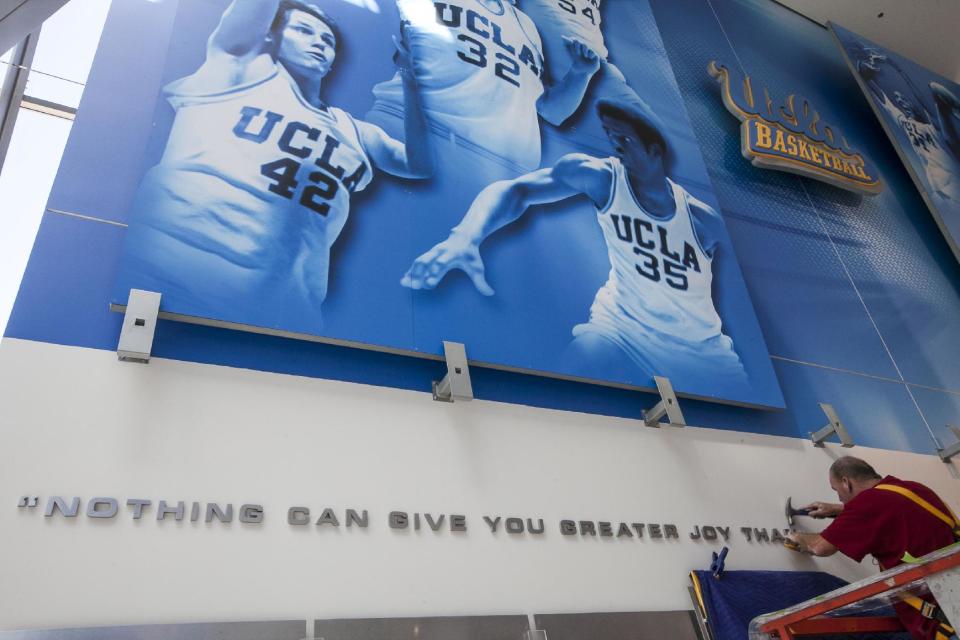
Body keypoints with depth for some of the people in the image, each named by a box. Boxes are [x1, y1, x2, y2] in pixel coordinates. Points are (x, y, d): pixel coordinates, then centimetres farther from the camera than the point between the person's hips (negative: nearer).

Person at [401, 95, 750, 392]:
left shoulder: (704, 219, -3)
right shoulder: (602, 177, -8)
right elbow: (517, 188, -20)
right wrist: (466, 236, -39)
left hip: (700, 350, 3)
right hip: (622, 330, -3)